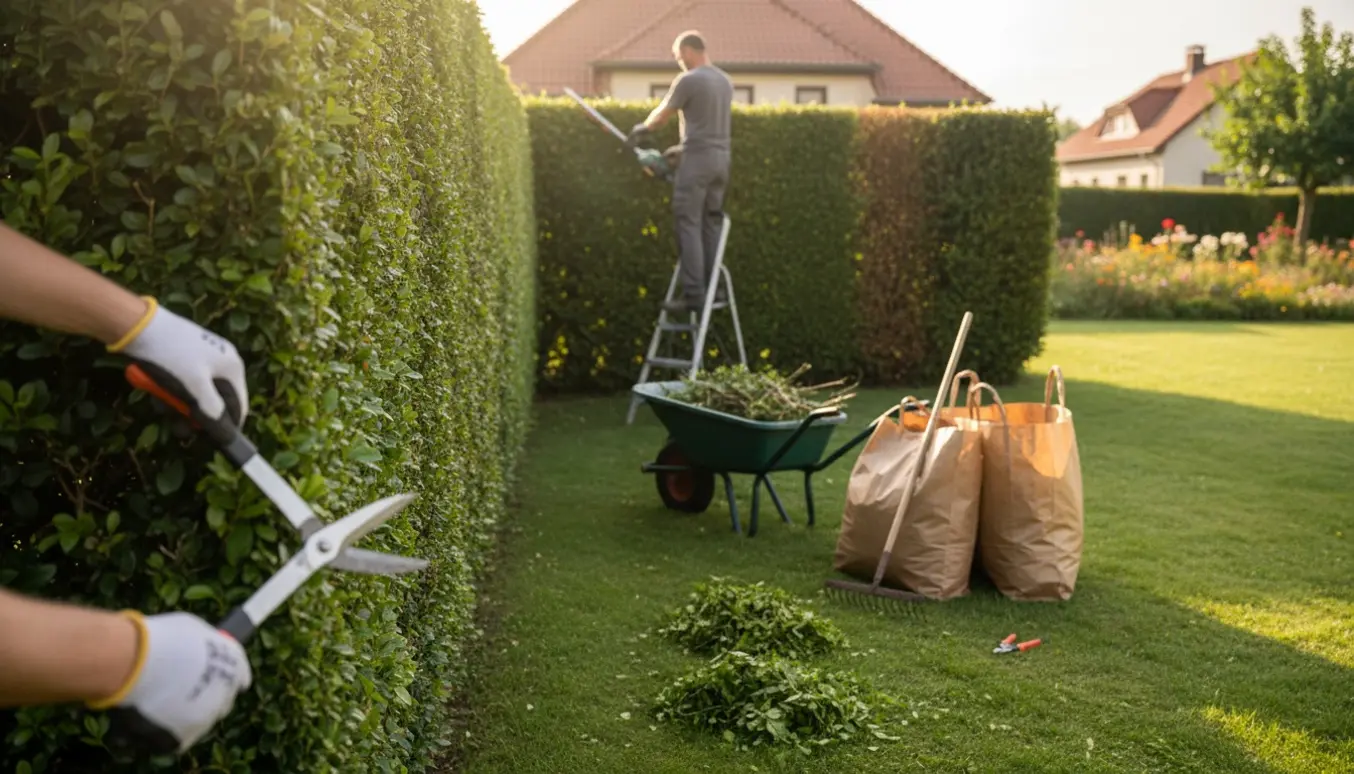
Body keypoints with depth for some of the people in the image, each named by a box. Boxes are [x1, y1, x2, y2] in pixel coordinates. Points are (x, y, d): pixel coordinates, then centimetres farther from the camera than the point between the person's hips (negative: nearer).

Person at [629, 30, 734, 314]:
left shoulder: (688, 80, -9)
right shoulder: (725, 81, 15)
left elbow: (662, 115, 3)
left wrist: (641, 128, 23)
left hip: (698, 158, -8)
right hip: (722, 157, 8)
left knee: (689, 225, -6)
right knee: (712, 224, 11)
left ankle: (693, 293, -11)